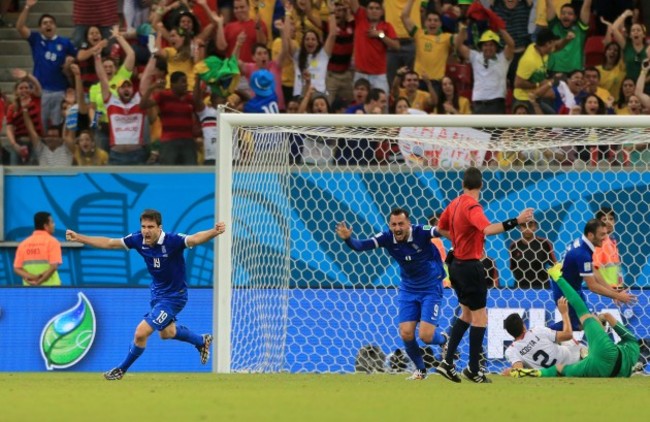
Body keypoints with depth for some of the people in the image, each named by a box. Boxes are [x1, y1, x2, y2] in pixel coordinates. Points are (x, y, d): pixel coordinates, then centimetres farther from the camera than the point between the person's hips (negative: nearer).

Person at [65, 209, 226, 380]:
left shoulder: (172, 241, -30)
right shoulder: (138, 240, -13)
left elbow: (195, 239, -46)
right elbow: (109, 243, -4)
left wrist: (214, 232, -66)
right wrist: (79, 238, -6)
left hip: (174, 297, -8)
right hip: (157, 293, 8)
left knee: (141, 332, -13)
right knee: (166, 333, 29)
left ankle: (121, 369, 12)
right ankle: (201, 341, 55)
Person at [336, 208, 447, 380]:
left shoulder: (420, 233, -24)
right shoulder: (387, 238, -14)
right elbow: (361, 245, -23)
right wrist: (347, 239, -43)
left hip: (431, 288, -4)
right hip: (408, 289, 4)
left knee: (426, 335, -12)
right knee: (406, 333, -5)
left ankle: (443, 339, 25)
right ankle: (420, 369, 20)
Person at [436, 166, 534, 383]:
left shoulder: (455, 204, 6)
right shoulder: (472, 207, -20)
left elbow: (441, 228, 23)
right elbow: (488, 229, -39)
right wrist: (516, 221, -43)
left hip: (456, 265, 9)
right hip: (470, 266, -9)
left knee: (467, 313, 21)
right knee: (479, 318, -1)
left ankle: (447, 362, 18)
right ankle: (473, 370, 0)